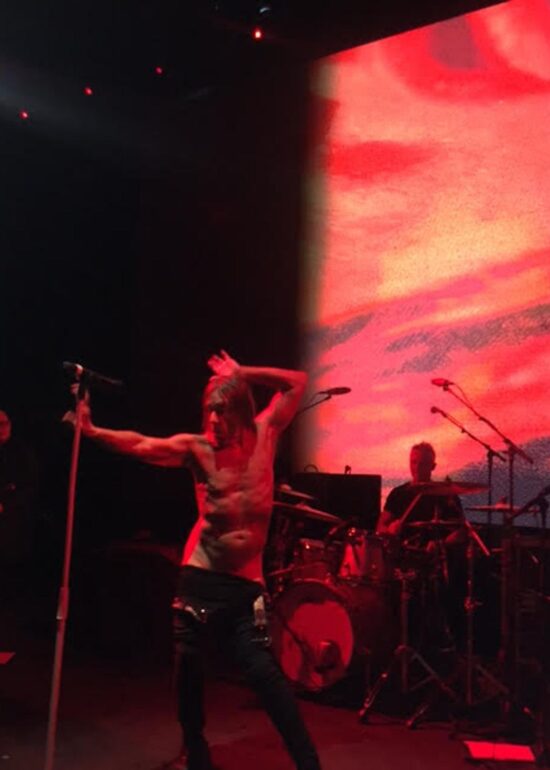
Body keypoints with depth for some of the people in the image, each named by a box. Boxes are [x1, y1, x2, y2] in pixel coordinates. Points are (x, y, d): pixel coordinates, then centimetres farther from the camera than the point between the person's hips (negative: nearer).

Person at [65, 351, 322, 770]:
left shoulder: (263, 434, 4)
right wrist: (92, 431, -26)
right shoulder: (196, 447, 0)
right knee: (188, 667, 10)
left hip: (245, 578, -1)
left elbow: (297, 383, 5)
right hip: (200, 575, 1)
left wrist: (242, 374, 2)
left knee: (265, 672, -8)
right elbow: (142, 445, -12)